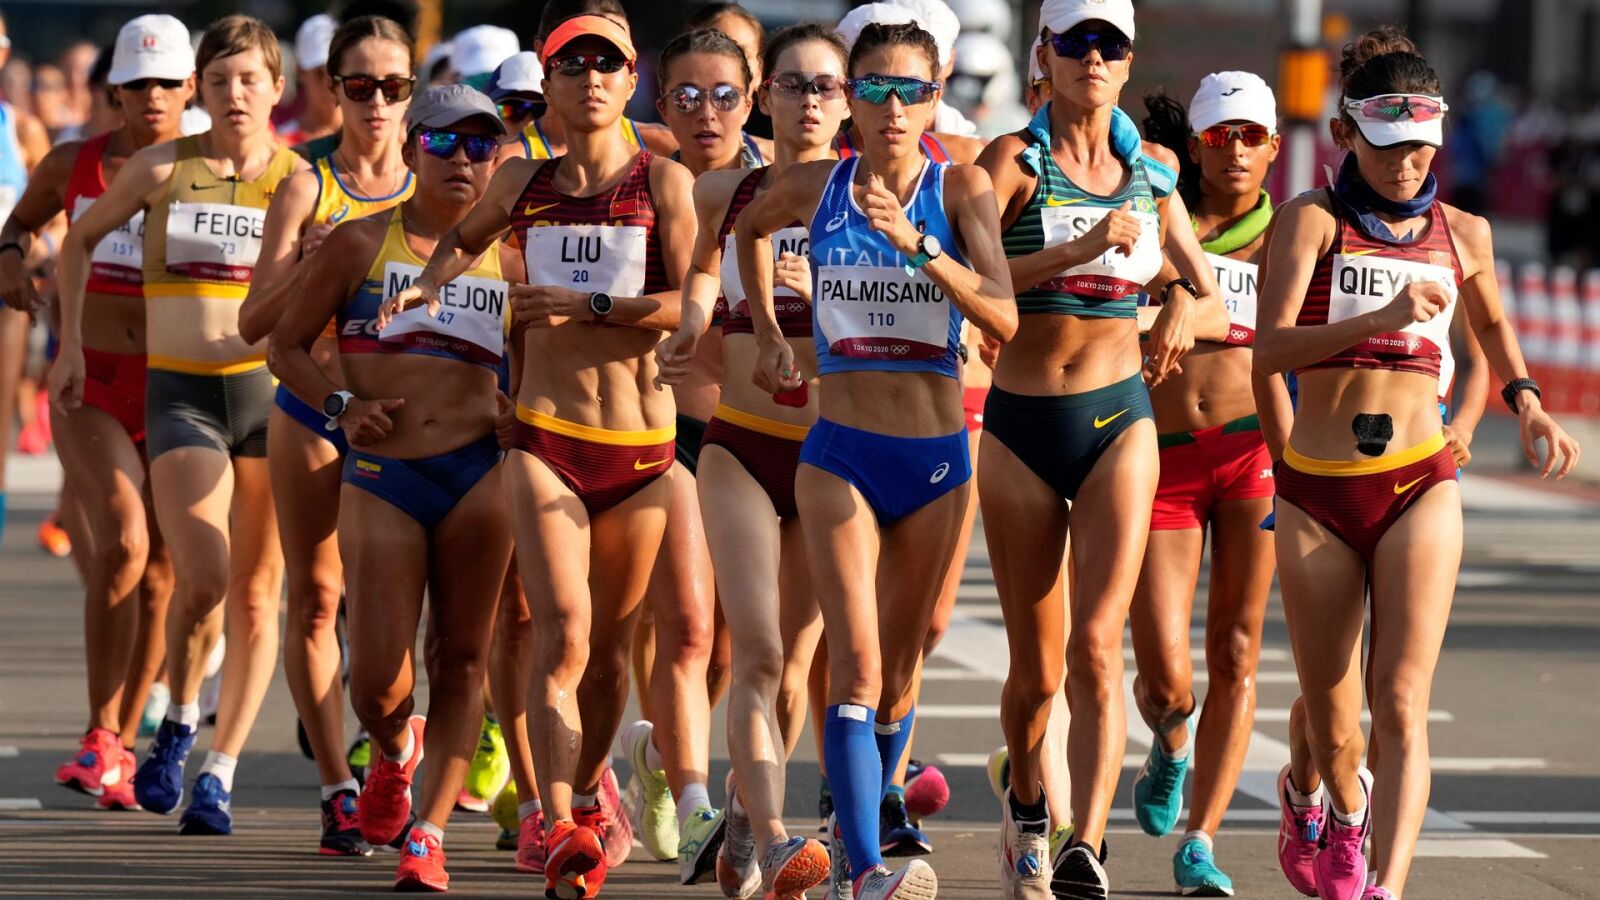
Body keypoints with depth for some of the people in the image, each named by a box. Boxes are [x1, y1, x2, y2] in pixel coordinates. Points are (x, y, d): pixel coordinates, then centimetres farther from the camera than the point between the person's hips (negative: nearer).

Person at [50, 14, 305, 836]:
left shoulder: (301, 181, 3)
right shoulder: (162, 168, 2)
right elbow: (80, 239, 18)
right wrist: (71, 345, 14)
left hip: (269, 392, 1)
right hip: (180, 397, -1)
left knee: (255, 596, 3)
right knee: (203, 581, -19)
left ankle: (219, 774, 14)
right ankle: (179, 723, 7)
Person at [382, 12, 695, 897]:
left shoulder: (663, 182, 1)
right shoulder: (525, 182, 9)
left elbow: (691, 302, -9)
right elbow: (465, 239, 31)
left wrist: (584, 303, -14)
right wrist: (424, 284, 12)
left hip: (640, 445, 0)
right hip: (544, 438, 0)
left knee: (609, 640, 13)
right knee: (562, 631, -17)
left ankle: (585, 790, 40)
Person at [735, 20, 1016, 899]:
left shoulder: (961, 189, -4)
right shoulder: (815, 188, 0)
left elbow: (1003, 318, -17)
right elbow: (749, 226, 24)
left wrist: (914, 243, -27)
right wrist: (766, 332, 17)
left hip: (936, 461, 1)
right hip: (840, 455, -1)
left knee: (897, 671, 12)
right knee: (856, 665, -15)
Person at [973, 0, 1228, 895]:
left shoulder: (1149, 174, 7)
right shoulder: (1014, 160, -3)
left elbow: (1218, 309, 12)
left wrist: (1186, 312, -11)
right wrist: (1075, 252, -26)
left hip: (1119, 418, 1)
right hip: (1022, 422, -1)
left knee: (1097, 645, -16)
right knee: (1037, 667, 8)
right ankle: (1027, 804, 37)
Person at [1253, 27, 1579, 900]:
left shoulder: (1461, 233, 7)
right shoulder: (1312, 219, -5)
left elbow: (1492, 323, 29)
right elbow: (1270, 347, -19)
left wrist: (1525, 401, 12)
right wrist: (1383, 318, -31)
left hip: (1419, 484, 1)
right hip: (1317, 490, -1)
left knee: (1401, 703, -15)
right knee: (1330, 714, 12)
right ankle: (1334, 800, 47)